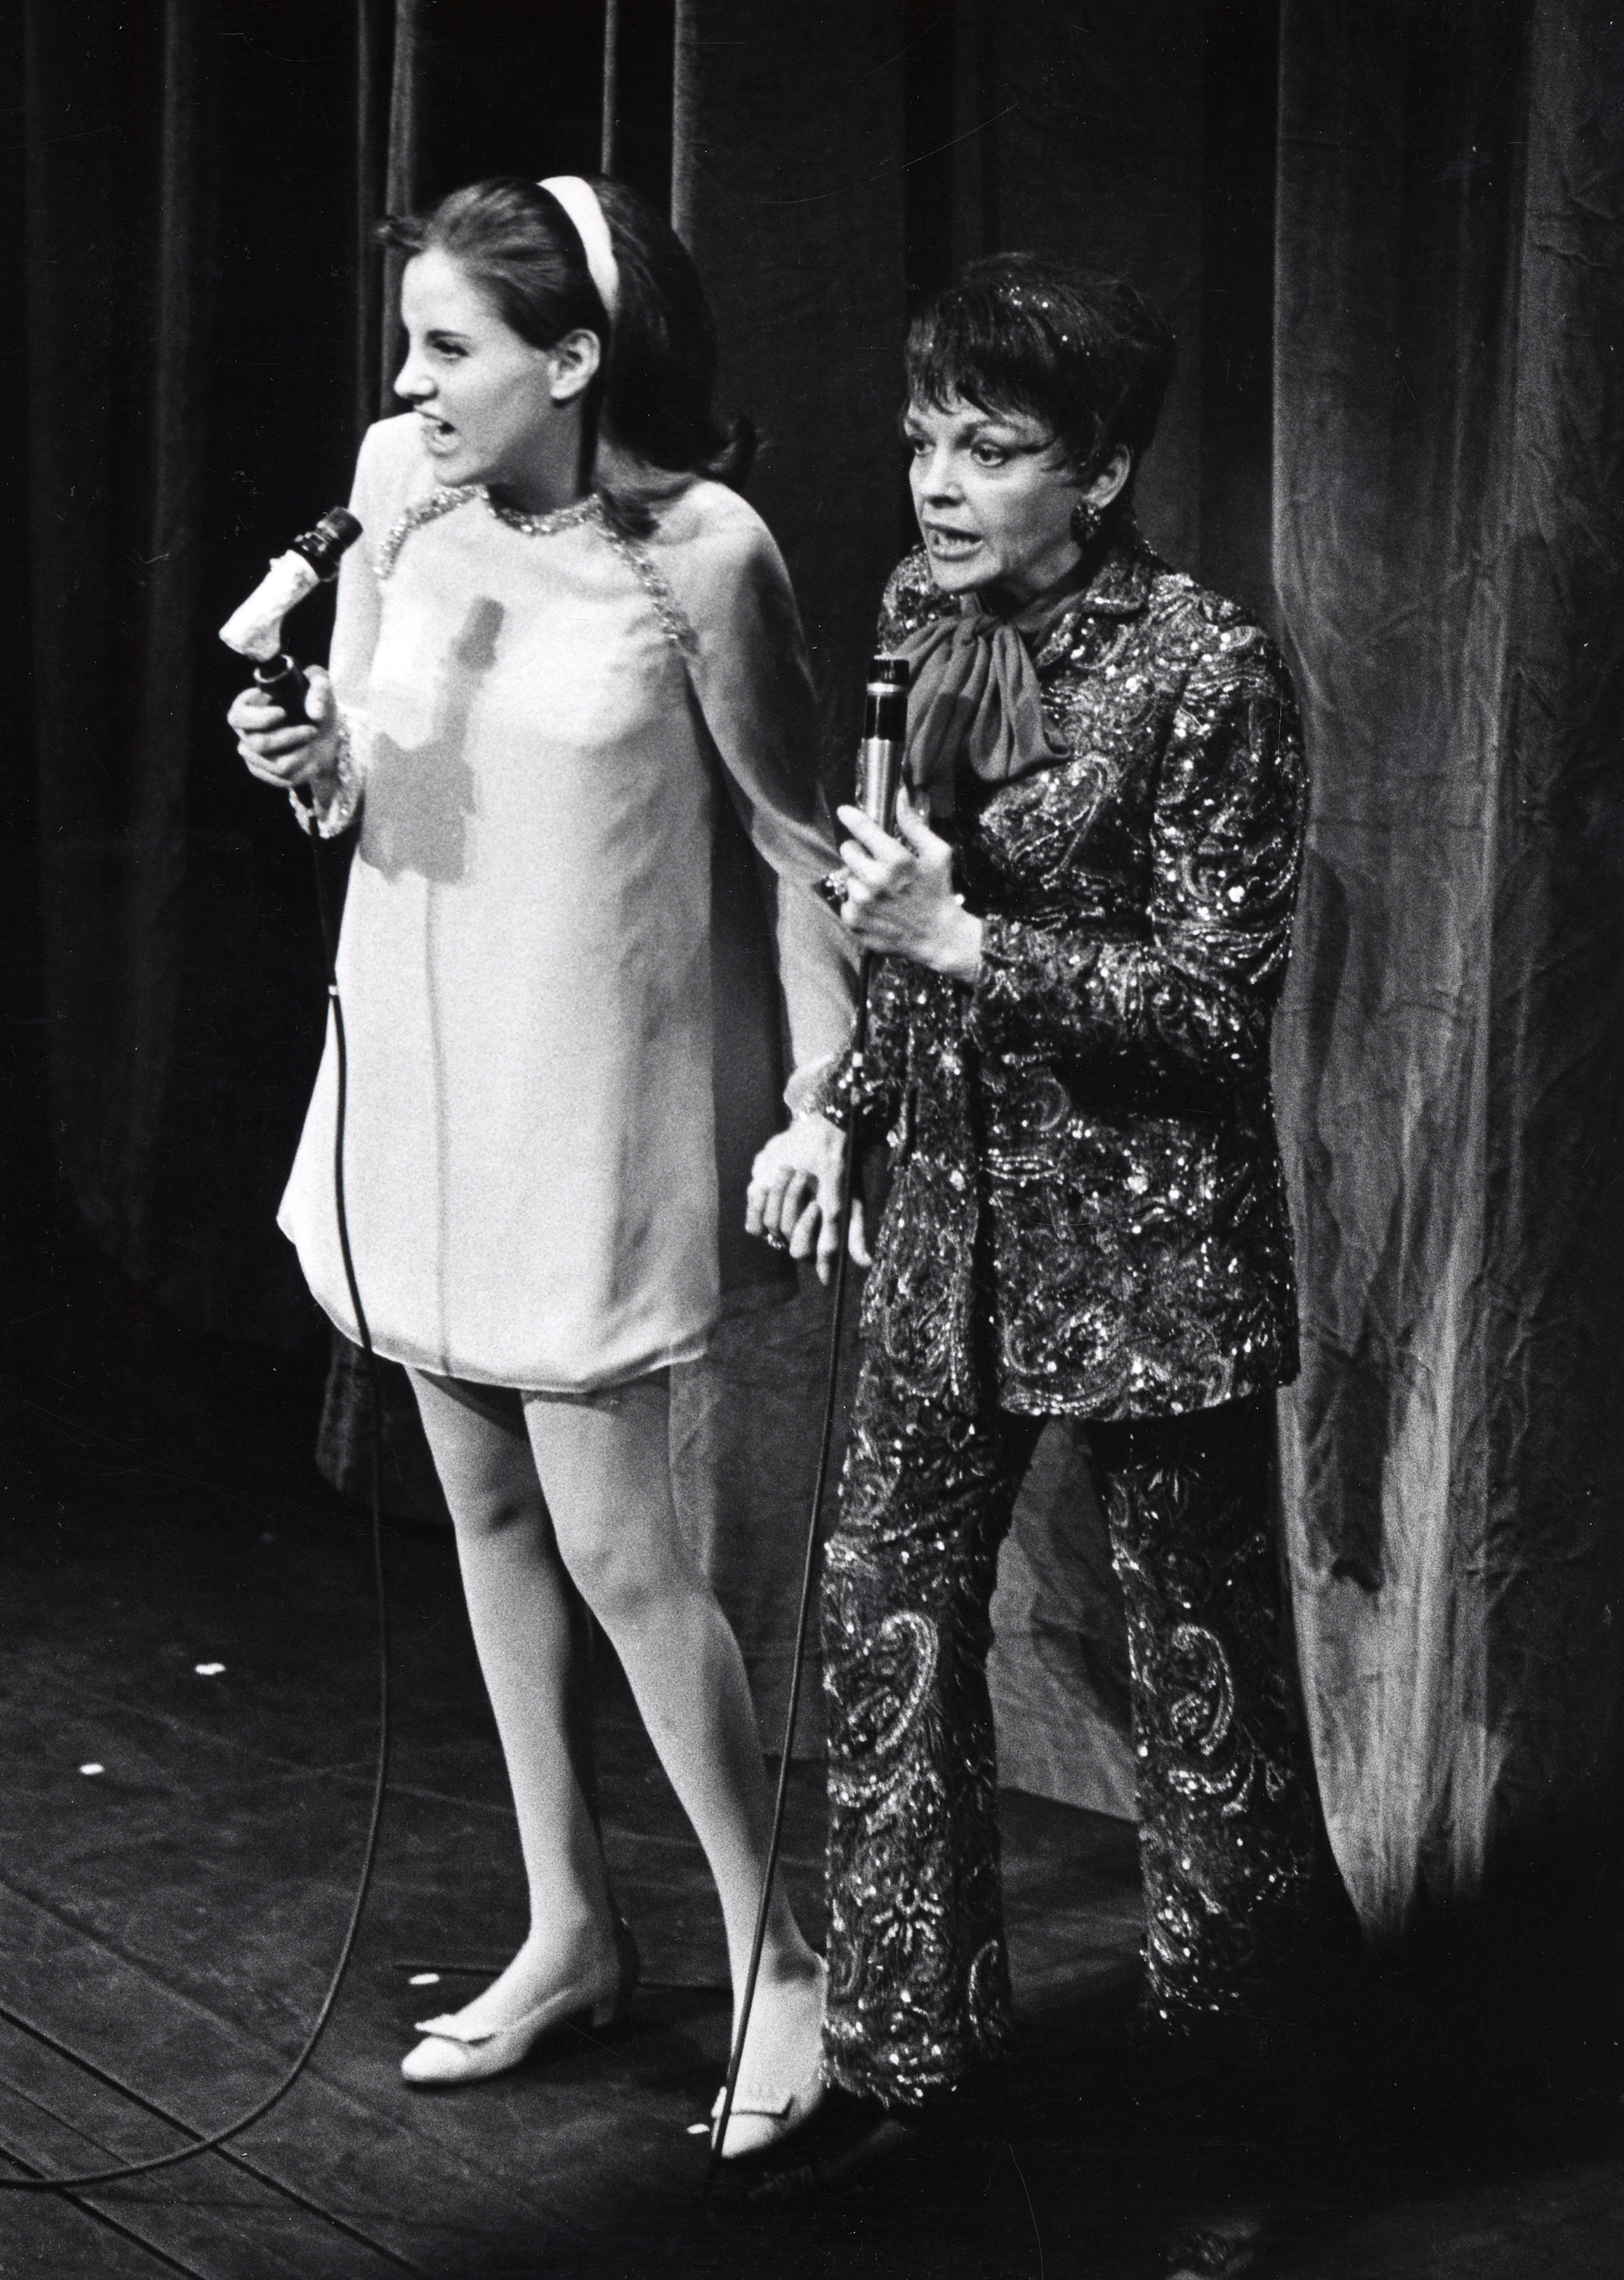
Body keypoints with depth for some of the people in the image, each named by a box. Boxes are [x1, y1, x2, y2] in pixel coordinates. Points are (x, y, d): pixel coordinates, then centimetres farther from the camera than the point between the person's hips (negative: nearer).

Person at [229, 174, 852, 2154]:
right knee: (490, 1512, 14)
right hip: (414, 1066, 6)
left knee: (616, 1552, -3)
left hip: (584, 1097, -6)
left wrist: (828, 1100, -9)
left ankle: (776, 1955, 15)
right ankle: (570, 1928, 29)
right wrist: (307, 758, -13)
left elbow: (793, 839, -8)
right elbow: (355, 782, 10)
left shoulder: (698, 549, -16)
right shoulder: (395, 477, -1)